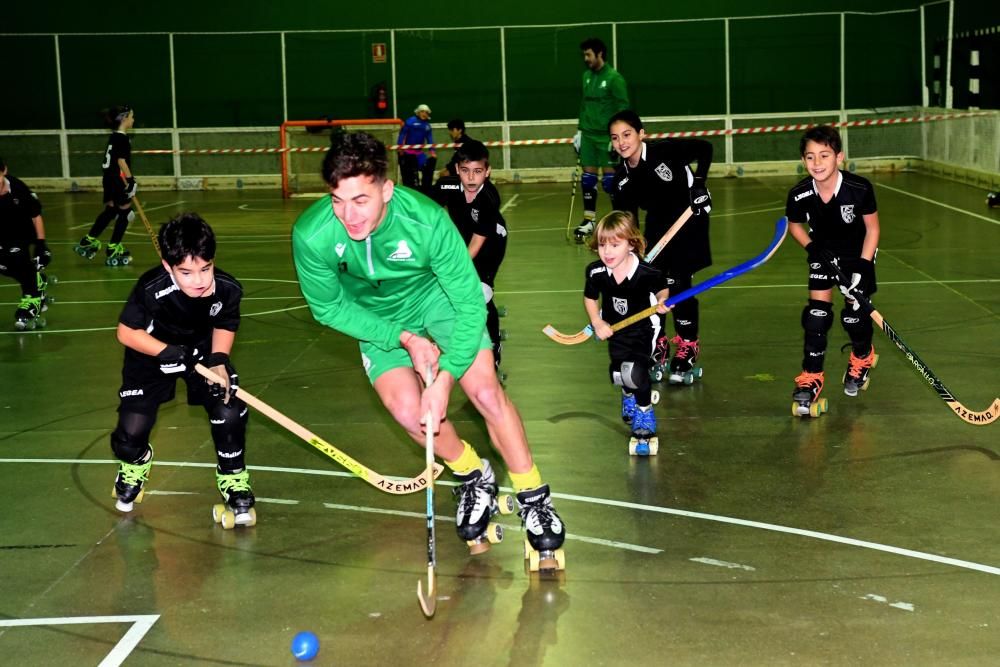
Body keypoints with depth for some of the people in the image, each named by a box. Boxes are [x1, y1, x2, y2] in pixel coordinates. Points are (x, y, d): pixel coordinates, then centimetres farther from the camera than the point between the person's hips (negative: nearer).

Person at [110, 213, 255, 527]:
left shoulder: (228, 289, -26)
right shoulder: (151, 290, -35)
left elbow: (225, 325, -4)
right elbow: (127, 332, -19)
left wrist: (219, 359, -20)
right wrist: (168, 352, -31)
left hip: (203, 351, 2)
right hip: (153, 352, -2)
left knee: (230, 412, -17)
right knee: (132, 428, -8)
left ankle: (233, 477, 11)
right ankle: (134, 462, 31)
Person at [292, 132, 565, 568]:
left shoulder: (427, 220, -35)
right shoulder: (312, 236, -31)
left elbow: (471, 304, -26)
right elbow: (329, 307, -13)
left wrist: (444, 379, -32)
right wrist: (404, 339, -19)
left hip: (439, 298, -1)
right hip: (375, 318, 2)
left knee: (485, 392, -16)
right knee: (407, 410, -16)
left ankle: (534, 499, 6)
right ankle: (475, 479, 14)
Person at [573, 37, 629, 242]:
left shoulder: (614, 78, -10)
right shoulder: (587, 76, 11)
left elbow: (623, 108, -12)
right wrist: (580, 130, 16)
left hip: (607, 137, -6)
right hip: (588, 135, 6)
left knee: (610, 178, -4)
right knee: (587, 177, 4)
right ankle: (589, 221, 10)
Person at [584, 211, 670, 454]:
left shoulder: (646, 273, -28)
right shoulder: (596, 272, -20)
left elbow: (662, 288, -4)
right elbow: (590, 298, 1)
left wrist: (662, 302, -24)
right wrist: (597, 323, -6)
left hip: (643, 327, -3)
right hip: (615, 328, 4)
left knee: (636, 372, -16)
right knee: (618, 374, 6)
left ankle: (644, 411, 13)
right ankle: (629, 394, 45)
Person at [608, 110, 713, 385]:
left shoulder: (665, 150, -24)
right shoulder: (621, 180, -8)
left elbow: (704, 148, -16)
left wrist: (699, 183, -23)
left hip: (690, 218, -5)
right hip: (657, 225, 5)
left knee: (677, 283, -10)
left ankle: (687, 350, 7)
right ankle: (657, 351, 18)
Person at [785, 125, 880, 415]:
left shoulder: (860, 188, -30)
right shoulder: (799, 195, -24)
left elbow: (872, 229, -15)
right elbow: (794, 225, -1)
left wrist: (861, 268, -19)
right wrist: (811, 248, -17)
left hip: (859, 252, -2)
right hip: (824, 252, 2)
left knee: (854, 313, 0)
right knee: (816, 312, -8)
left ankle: (863, 357, 32)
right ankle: (811, 378, 1)